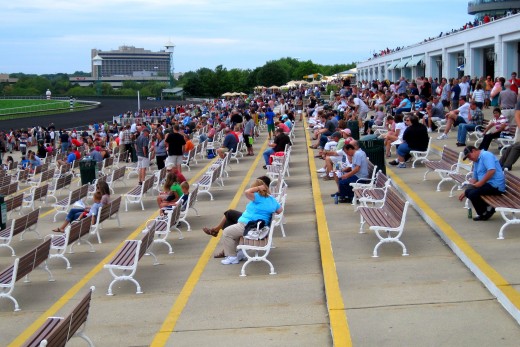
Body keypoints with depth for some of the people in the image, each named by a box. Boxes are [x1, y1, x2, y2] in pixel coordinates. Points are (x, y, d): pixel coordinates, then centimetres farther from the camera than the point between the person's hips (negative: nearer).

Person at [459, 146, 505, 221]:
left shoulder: (486, 155, -11)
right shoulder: (476, 161, 20)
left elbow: (491, 171, -25)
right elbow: (474, 178, 24)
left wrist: (481, 183, -20)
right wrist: (465, 192, 18)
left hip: (495, 185, -11)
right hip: (487, 184, 11)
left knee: (473, 193, -22)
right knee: (468, 191, 8)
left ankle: (484, 214, -2)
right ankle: (487, 208, 5)